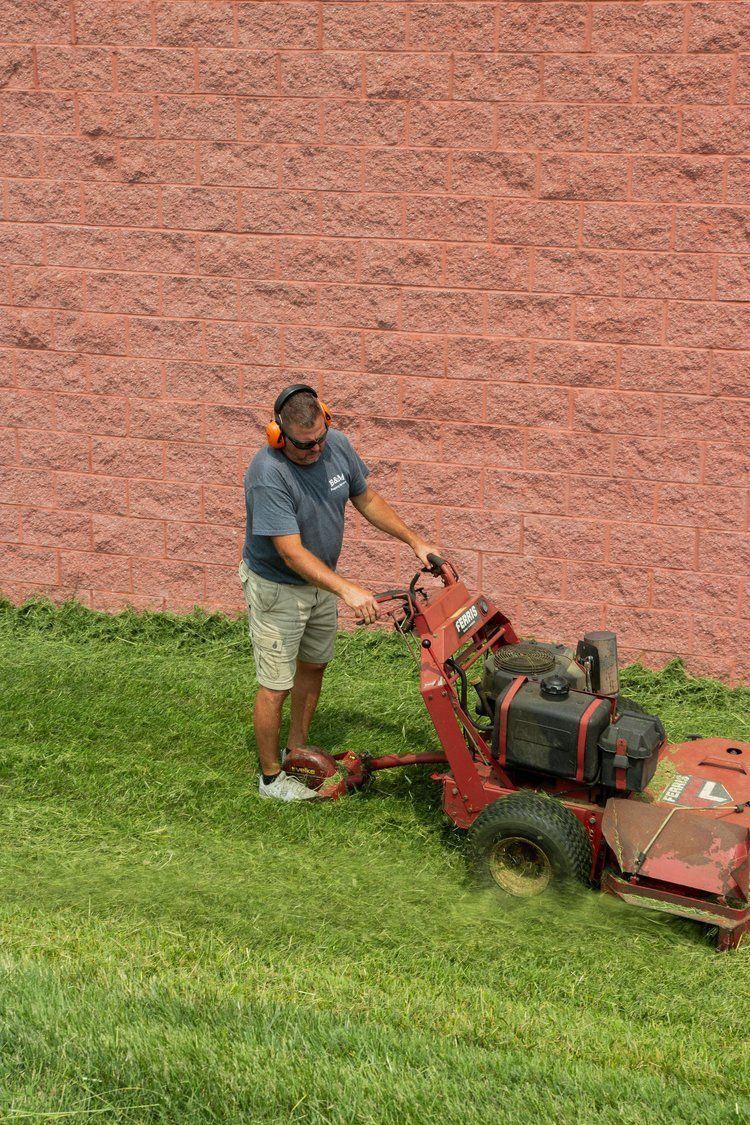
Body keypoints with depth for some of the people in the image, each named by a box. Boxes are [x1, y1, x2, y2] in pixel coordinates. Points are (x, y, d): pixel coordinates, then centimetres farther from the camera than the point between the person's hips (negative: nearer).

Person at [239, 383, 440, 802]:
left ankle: (297, 751, 40)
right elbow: (291, 552, -37)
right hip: (278, 589, -7)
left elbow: (367, 499, 4)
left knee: (314, 665, 21)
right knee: (277, 686, 1)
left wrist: (415, 540, 1)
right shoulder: (268, 476, -34)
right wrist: (348, 589, -45)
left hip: (321, 579, 8)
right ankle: (272, 777, 18)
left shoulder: (337, 445, -12)